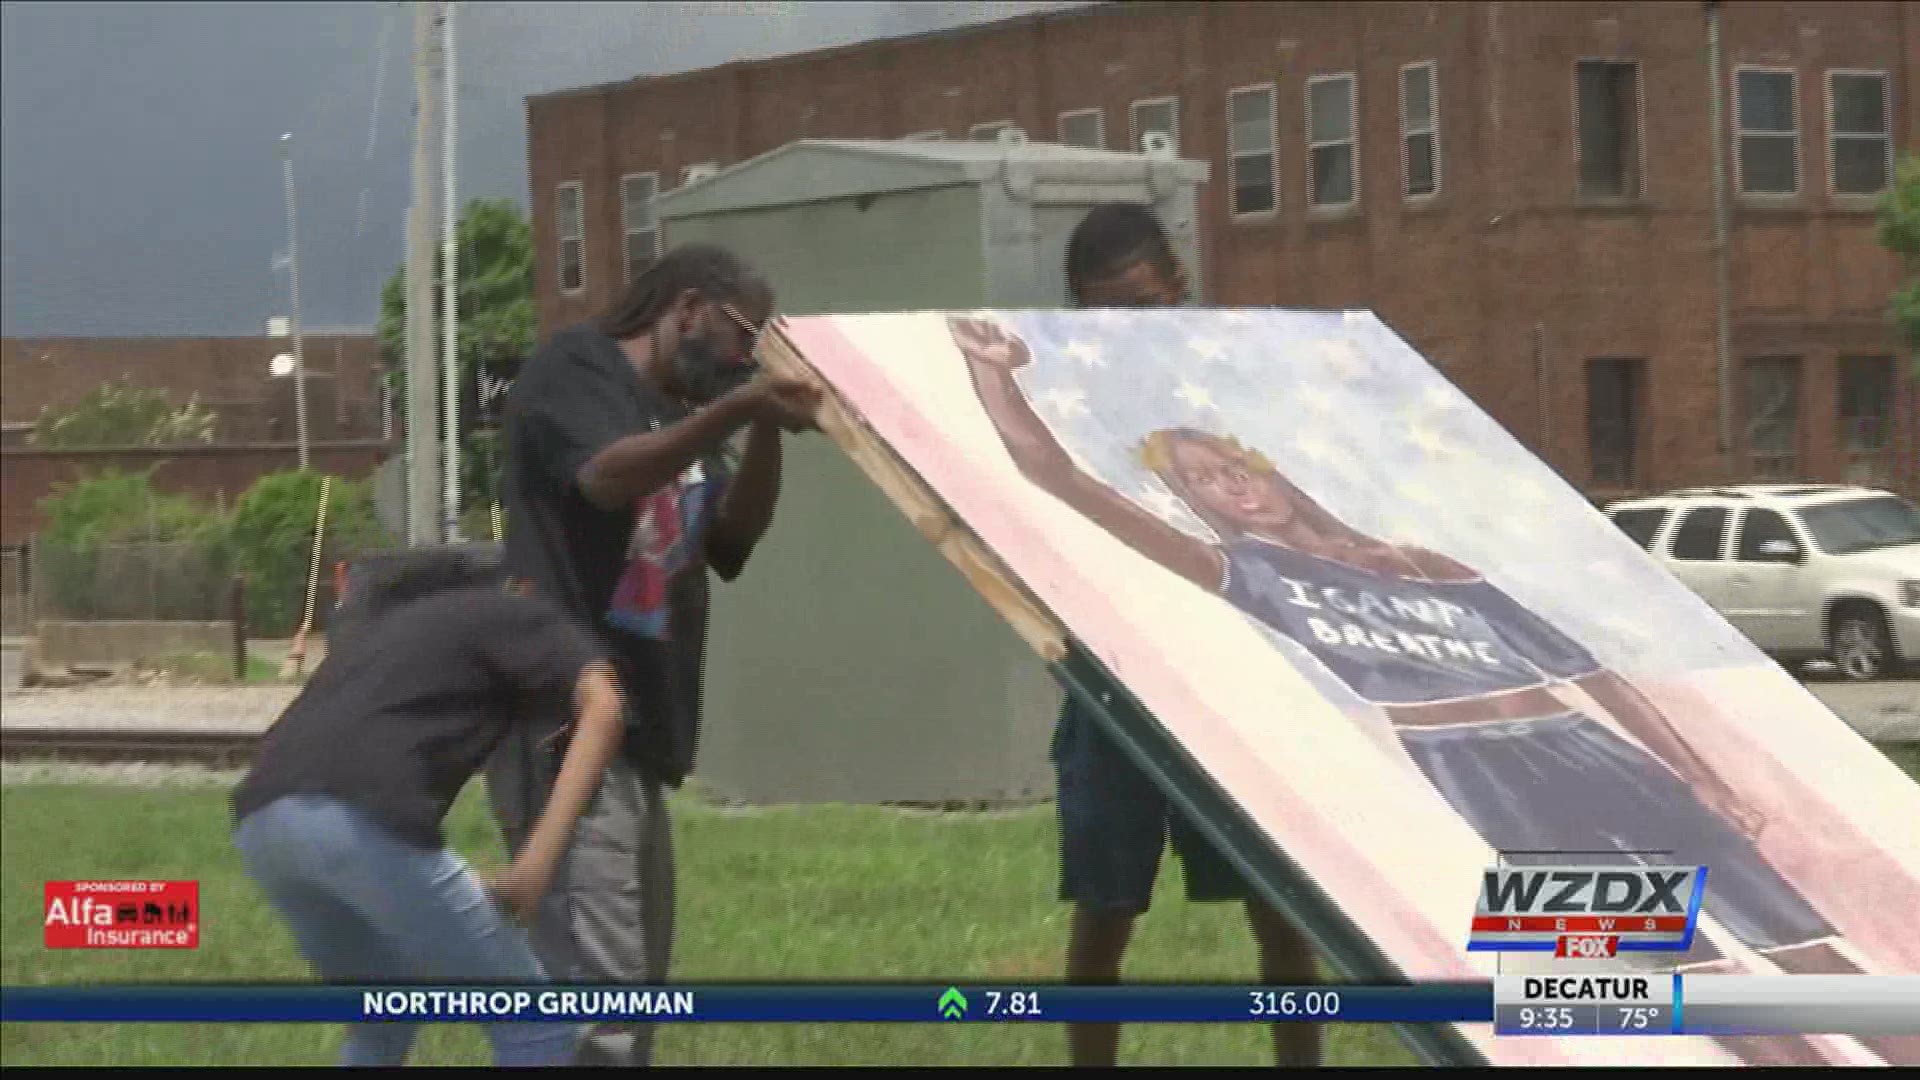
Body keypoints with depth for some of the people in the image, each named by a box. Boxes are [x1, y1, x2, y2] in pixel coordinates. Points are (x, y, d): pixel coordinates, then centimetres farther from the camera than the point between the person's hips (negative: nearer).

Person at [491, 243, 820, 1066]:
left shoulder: (682, 421, 22)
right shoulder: (575, 369, -4)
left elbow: (729, 541, 11)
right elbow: (607, 476, -23)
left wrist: (766, 433, -3)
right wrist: (736, 411, -36)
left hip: (634, 731, 10)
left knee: (636, 984, 15)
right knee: (596, 980, -19)